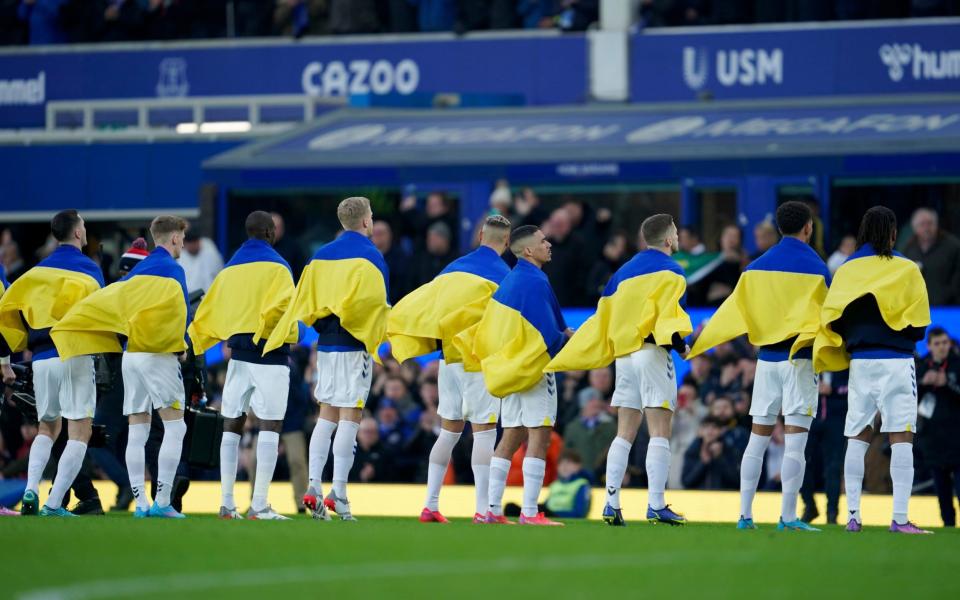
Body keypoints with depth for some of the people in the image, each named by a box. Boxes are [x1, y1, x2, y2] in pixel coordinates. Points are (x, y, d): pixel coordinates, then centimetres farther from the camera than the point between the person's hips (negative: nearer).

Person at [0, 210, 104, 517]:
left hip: (42, 359, 5)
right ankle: (54, 503, -13)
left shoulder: (38, 270, 14)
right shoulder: (87, 268, -1)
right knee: (79, 431, -2)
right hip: (74, 355, -5)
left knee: (47, 428, 19)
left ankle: (31, 489, -3)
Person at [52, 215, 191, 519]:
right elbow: (179, 311, -15)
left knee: (137, 432, 6)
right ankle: (162, 502, -14)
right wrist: (182, 344, -5)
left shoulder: (137, 270, 16)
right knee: (175, 427, -6)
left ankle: (140, 503, 3)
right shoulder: (171, 268, -5)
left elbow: (105, 301, 12)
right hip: (158, 354, -7)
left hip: (130, 354, 7)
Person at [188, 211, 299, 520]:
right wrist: (287, 336, -5)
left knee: (232, 425, 10)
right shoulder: (276, 267, -5)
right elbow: (280, 307, -20)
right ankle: (259, 505, -14)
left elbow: (208, 310, 10)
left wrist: (195, 342, 20)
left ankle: (227, 503, 7)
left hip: (237, 355, 6)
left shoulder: (229, 270, 12)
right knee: (270, 426, -5)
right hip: (269, 356, -5)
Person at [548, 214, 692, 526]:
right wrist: (677, 341, -32)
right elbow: (669, 312, -17)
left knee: (624, 433, 9)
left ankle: (611, 504, 2)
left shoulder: (623, 273, 18)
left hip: (624, 356, 6)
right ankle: (656, 505, -13)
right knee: (660, 433, -6)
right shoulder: (670, 271, -1)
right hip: (653, 353, -6)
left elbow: (601, 320, 16)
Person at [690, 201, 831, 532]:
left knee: (757, 438, 9)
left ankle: (745, 514, 7)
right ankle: (788, 517, -7)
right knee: (794, 441, -4)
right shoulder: (815, 268, -7)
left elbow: (734, 310, 7)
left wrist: (699, 343, 14)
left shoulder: (757, 267, 7)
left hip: (766, 358, 4)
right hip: (800, 358, -4)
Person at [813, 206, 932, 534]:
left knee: (857, 438, 9)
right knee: (901, 439, -5)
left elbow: (831, 319, 1)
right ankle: (900, 518, -12)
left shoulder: (846, 271, 5)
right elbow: (919, 322, -4)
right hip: (897, 362, -4)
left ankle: (853, 515, 6)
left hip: (860, 362, 4)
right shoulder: (906, 269, -5)